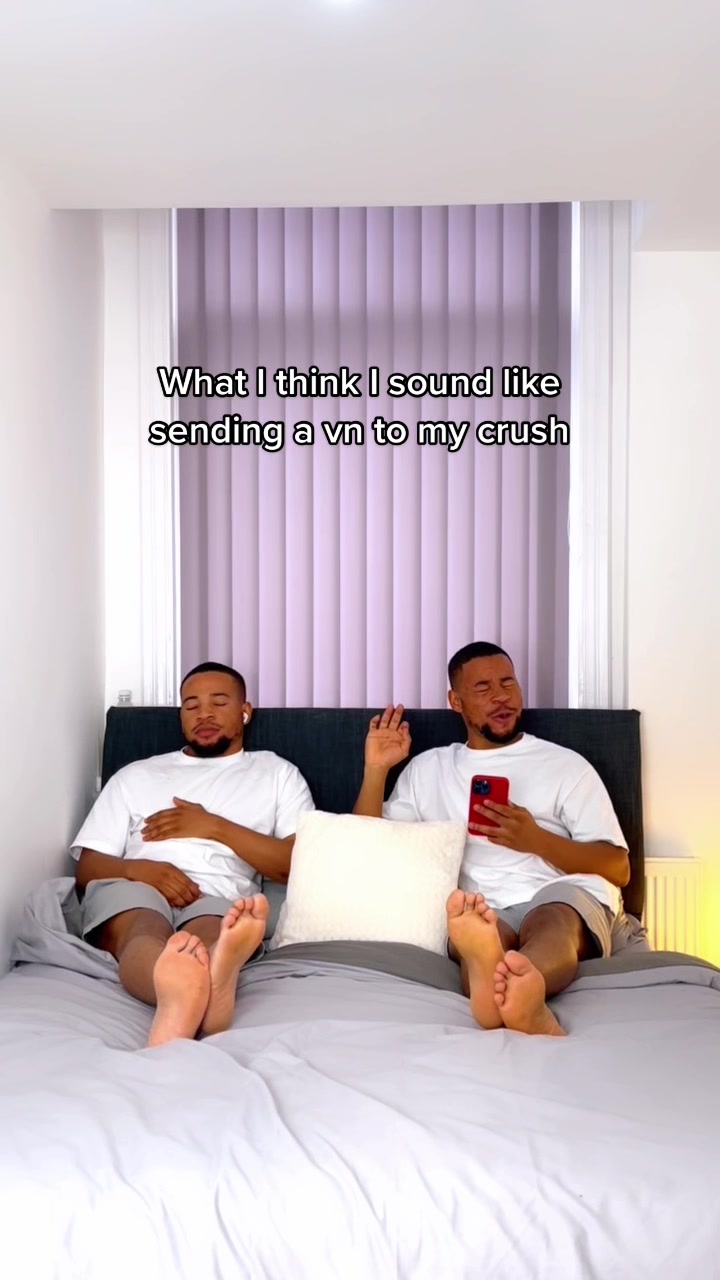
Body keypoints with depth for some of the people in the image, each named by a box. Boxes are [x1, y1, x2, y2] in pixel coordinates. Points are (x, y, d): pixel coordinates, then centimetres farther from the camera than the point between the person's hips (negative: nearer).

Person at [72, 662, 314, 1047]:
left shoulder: (277, 773, 22)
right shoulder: (136, 775, 27)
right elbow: (86, 868, 17)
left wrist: (215, 827, 0)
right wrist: (137, 868, -7)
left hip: (219, 898, 0)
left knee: (211, 935, -38)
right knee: (145, 932, -37)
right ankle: (194, 999, -70)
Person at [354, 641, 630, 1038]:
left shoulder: (566, 764, 16)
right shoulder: (428, 768, 22)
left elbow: (618, 868, 9)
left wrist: (536, 840, -8)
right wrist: (376, 769, 6)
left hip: (565, 898, 0)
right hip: (485, 913, 1)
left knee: (553, 919, -37)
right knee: (478, 929, -36)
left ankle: (523, 988, -71)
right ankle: (530, 1008, -69)